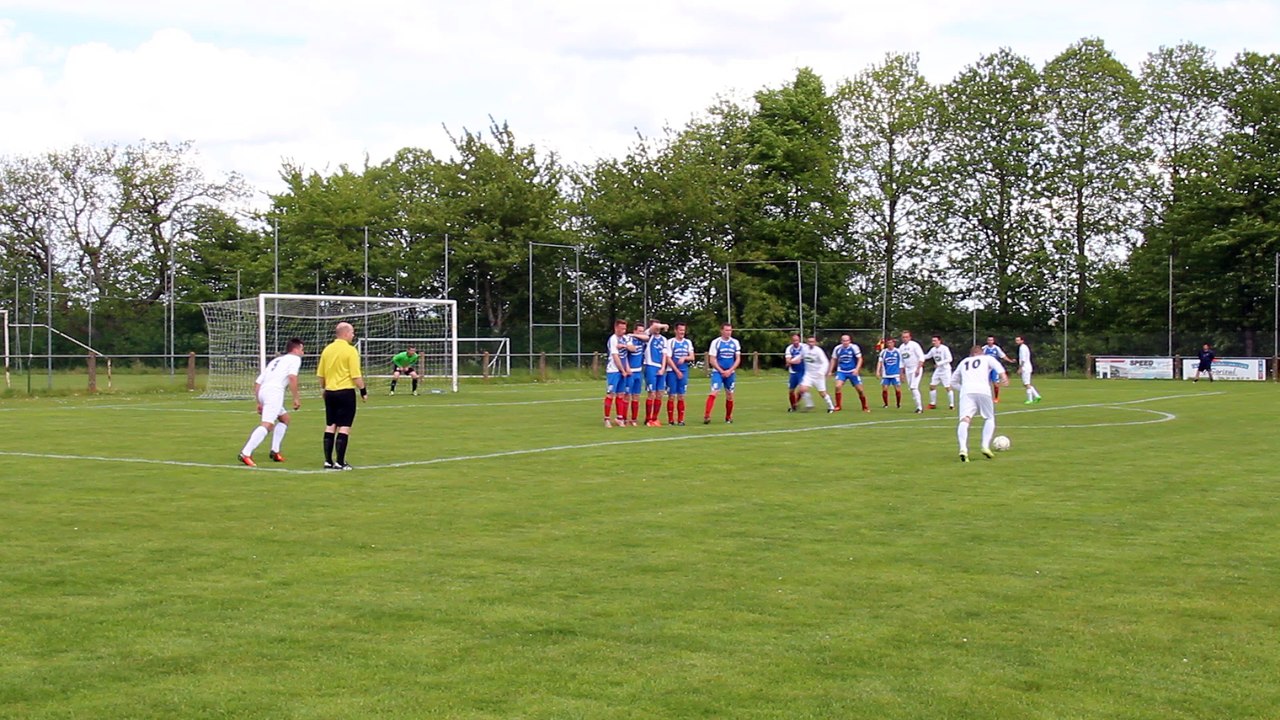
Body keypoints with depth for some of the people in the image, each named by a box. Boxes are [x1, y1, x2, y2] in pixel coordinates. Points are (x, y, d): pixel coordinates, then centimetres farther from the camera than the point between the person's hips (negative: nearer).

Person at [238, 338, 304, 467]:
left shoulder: (275, 361, 32)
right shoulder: (295, 359, 12)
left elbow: (257, 383, 27)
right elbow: (292, 377, -9)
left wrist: (259, 402, 29)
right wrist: (296, 398, -7)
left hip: (263, 391, 8)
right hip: (275, 391, -8)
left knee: (285, 418, 26)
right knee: (267, 425, -17)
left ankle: (275, 451, 19)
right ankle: (245, 454, -29)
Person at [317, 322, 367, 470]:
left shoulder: (327, 349, 7)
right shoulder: (350, 350, -12)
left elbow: (320, 374, 12)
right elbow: (356, 375, -14)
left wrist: (323, 388, 27)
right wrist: (363, 391, -4)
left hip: (329, 392, 6)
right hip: (346, 391, -6)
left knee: (330, 426, 12)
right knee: (344, 427, -3)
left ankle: (328, 460, 13)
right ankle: (340, 462, -4)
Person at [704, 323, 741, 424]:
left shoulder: (735, 343, 5)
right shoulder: (716, 342, -3)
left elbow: (738, 359, 5)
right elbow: (712, 360, -4)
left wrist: (730, 371, -9)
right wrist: (722, 371, -12)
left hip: (730, 373, 3)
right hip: (717, 372, -3)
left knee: (729, 395, 8)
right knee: (714, 392, -18)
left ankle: (728, 418, 22)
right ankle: (706, 415, -25)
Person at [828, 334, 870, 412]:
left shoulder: (854, 347, -12)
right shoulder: (837, 348, -5)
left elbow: (860, 359, -7)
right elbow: (834, 360, 10)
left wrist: (857, 369, -20)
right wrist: (830, 371, 8)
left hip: (853, 372, -1)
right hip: (841, 371, 1)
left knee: (860, 390, 1)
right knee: (837, 386, -20)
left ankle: (865, 407, 20)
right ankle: (838, 406, -6)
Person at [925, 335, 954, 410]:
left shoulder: (944, 348, -16)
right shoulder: (933, 349, 5)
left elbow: (949, 359, -20)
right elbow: (927, 356, 20)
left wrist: (939, 363, -25)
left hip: (945, 370, -7)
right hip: (938, 370, 7)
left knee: (948, 387, -7)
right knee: (932, 386, 3)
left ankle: (952, 405, 2)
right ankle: (933, 404, 14)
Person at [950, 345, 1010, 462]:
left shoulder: (963, 362, 34)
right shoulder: (987, 358, 26)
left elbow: (953, 381, 38)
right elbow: (996, 364, 3)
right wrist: (1003, 376, -11)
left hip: (966, 391, 1)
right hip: (983, 390, -1)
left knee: (965, 419, -14)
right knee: (989, 419, 17)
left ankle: (963, 448, -35)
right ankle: (986, 446, -1)